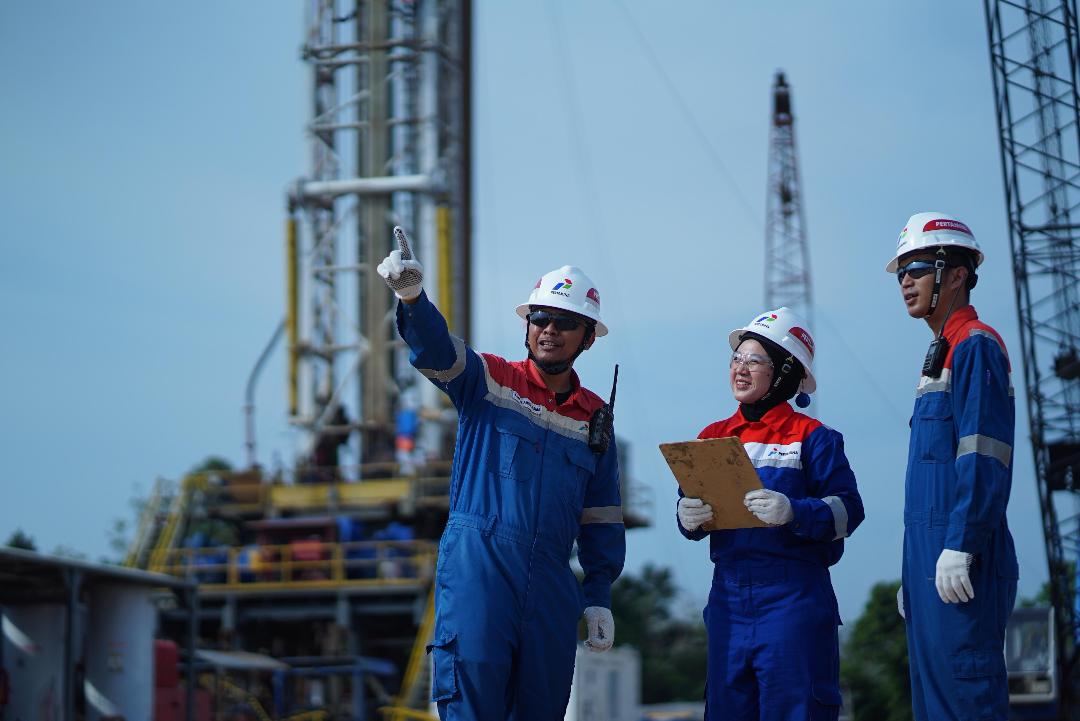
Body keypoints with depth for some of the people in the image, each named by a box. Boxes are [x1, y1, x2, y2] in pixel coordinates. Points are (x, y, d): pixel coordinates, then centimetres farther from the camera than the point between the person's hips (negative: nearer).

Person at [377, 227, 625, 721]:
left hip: (550, 585, 4)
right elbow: (434, 350, -15)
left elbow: (601, 518, 18)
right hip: (477, 564, -4)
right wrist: (412, 296, -36)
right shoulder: (489, 379, 5)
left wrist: (599, 597, 12)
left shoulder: (593, 417, 15)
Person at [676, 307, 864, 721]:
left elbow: (847, 508, -8)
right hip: (729, 591, 5)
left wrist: (793, 512, -24)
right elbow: (691, 511, 14)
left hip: (793, 594, -5)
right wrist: (689, 519, -9)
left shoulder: (811, 436, 0)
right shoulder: (713, 437, 14)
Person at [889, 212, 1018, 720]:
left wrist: (960, 546, -23)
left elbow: (984, 459, -16)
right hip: (931, 559, 10)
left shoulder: (976, 346, -6)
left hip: (960, 563, -10)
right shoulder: (942, 355, 23)